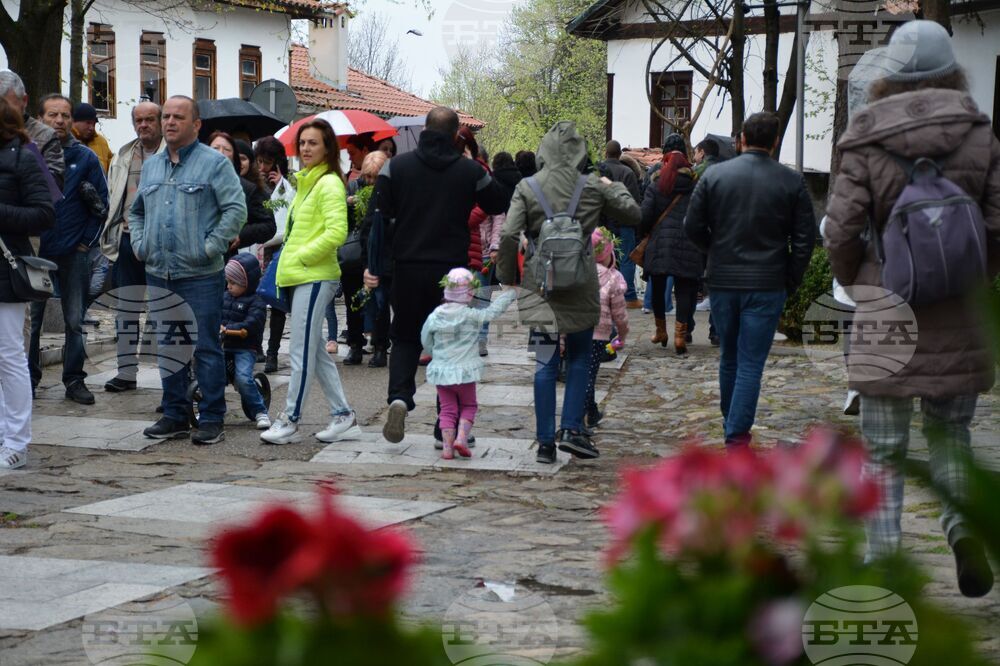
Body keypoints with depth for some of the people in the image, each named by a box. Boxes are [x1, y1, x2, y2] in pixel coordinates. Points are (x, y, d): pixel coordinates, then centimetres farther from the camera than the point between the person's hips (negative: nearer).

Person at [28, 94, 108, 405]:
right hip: (34, 249, 0)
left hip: (73, 252, 0)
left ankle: (74, 379, 13)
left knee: (75, 320, 4)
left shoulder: (85, 157, 3)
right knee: (30, 319, 4)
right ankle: (29, 377, 15)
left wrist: (86, 241, 0)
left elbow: (101, 205, 6)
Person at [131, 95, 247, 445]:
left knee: (206, 348, -2)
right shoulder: (150, 166, 16)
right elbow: (136, 211, 26)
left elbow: (236, 209, -10)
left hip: (200, 275, -6)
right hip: (158, 274, 6)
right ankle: (175, 415, 20)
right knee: (167, 347, 11)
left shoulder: (214, 163, -4)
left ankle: (211, 419, 4)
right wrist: (139, 244, 11)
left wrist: (211, 247, -14)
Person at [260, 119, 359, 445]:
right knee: (315, 351, 12)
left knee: (302, 352, -4)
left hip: (315, 277, -10)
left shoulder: (329, 184, -11)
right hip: (302, 277, 10)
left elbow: (336, 232, -21)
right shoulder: (307, 182, 18)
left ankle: (290, 421, 2)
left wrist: (301, 257, -15)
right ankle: (342, 415, 18)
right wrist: (289, 264, 14)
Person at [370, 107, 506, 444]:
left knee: (405, 338, 16)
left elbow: (379, 216, -4)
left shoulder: (396, 166, 0)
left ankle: (399, 397, -10)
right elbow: (499, 205, 11)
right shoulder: (471, 171, -2)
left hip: (407, 268, 1)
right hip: (452, 271, -1)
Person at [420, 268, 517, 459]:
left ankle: (447, 445, 0)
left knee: (447, 409, 10)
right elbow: (494, 310, -3)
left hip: (441, 371, 2)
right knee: (468, 406, 15)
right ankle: (461, 437, -5)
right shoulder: (472, 316, -13)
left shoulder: (435, 316, -4)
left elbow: (426, 342, 7)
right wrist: (510, 293, 12)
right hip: (465, 371, -2)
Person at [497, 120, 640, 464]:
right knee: (580, 356, 16)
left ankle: (546, 441, 6)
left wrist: (507, 276, 3)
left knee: (545, 364, 4)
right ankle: (572, 429, 6)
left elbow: (509, 235, -10)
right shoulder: (593, 187, -2)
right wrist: (614, 187, 26)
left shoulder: (527, 188, -5)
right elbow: (633, 214, 9)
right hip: (581, 283, 0)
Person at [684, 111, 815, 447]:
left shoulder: (714, 174, -1)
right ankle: (738, 434, -6)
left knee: (729, 358, 18)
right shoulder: (792, 182, -4)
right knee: (751, 363, -1)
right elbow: (805, 238, -3)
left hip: (722, 281, 2)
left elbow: (693, 226, 2)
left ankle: (731, 424, 31)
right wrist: (791, 281, 7)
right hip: (766, 285, -2)